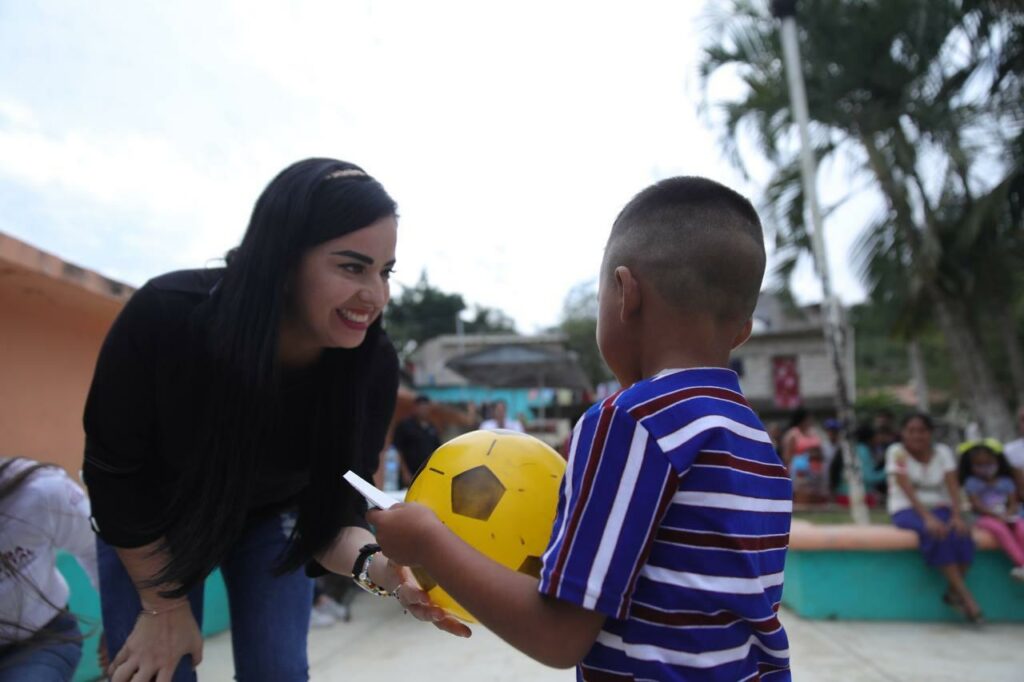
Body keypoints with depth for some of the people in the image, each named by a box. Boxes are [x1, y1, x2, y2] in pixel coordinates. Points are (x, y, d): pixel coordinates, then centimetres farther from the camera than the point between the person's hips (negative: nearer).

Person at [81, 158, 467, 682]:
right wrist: (163, 605, -13)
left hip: (271, 519, 2)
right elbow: (115, 472, -20)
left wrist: (379, 566, -44)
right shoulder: (164, 318, -35)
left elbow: (333, 511, -22)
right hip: (150, 522, -1)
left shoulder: (372, 364, -30)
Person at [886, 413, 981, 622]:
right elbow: (907, 490, -17)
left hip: (939, 507, 4)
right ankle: (965, 596, -27)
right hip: (907, 509, -3)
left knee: (960, 533, -29)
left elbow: (953, 487, -7)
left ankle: (953, 592, -11)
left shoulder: (943, 452, 4)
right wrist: (927, 517, -29)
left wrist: (957, 515, -23)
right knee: (937, 533, -34)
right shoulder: (897, 452, -7)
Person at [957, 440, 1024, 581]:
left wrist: (1008, 514, -15)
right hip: (984, 518, -3)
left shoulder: (1006, 482, 12)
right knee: (999, 528, -35)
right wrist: (997, 515, -21)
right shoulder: (972, 483, 1)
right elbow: (977, 506, -8)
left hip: (1006, 517, 4)